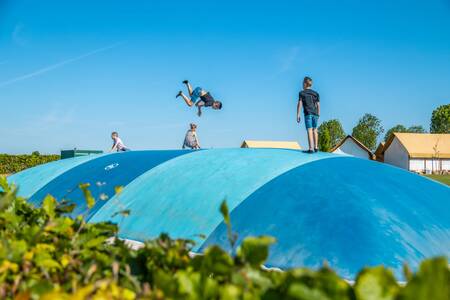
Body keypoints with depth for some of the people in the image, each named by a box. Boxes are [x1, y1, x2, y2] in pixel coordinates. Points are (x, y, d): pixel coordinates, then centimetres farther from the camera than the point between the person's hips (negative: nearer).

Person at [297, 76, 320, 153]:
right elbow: (318, 105, 12)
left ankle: (311, 149, -13)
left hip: (308, 114, -4)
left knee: (309, 130, -7)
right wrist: (318, 115, 17)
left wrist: (298, 115, -4)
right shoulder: (316, 93, 15)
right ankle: (316, 147, 19)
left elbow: (299, 104, -4)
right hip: (315, 114, 4)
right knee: (315, 130, 16)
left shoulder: (302, 93, 3)